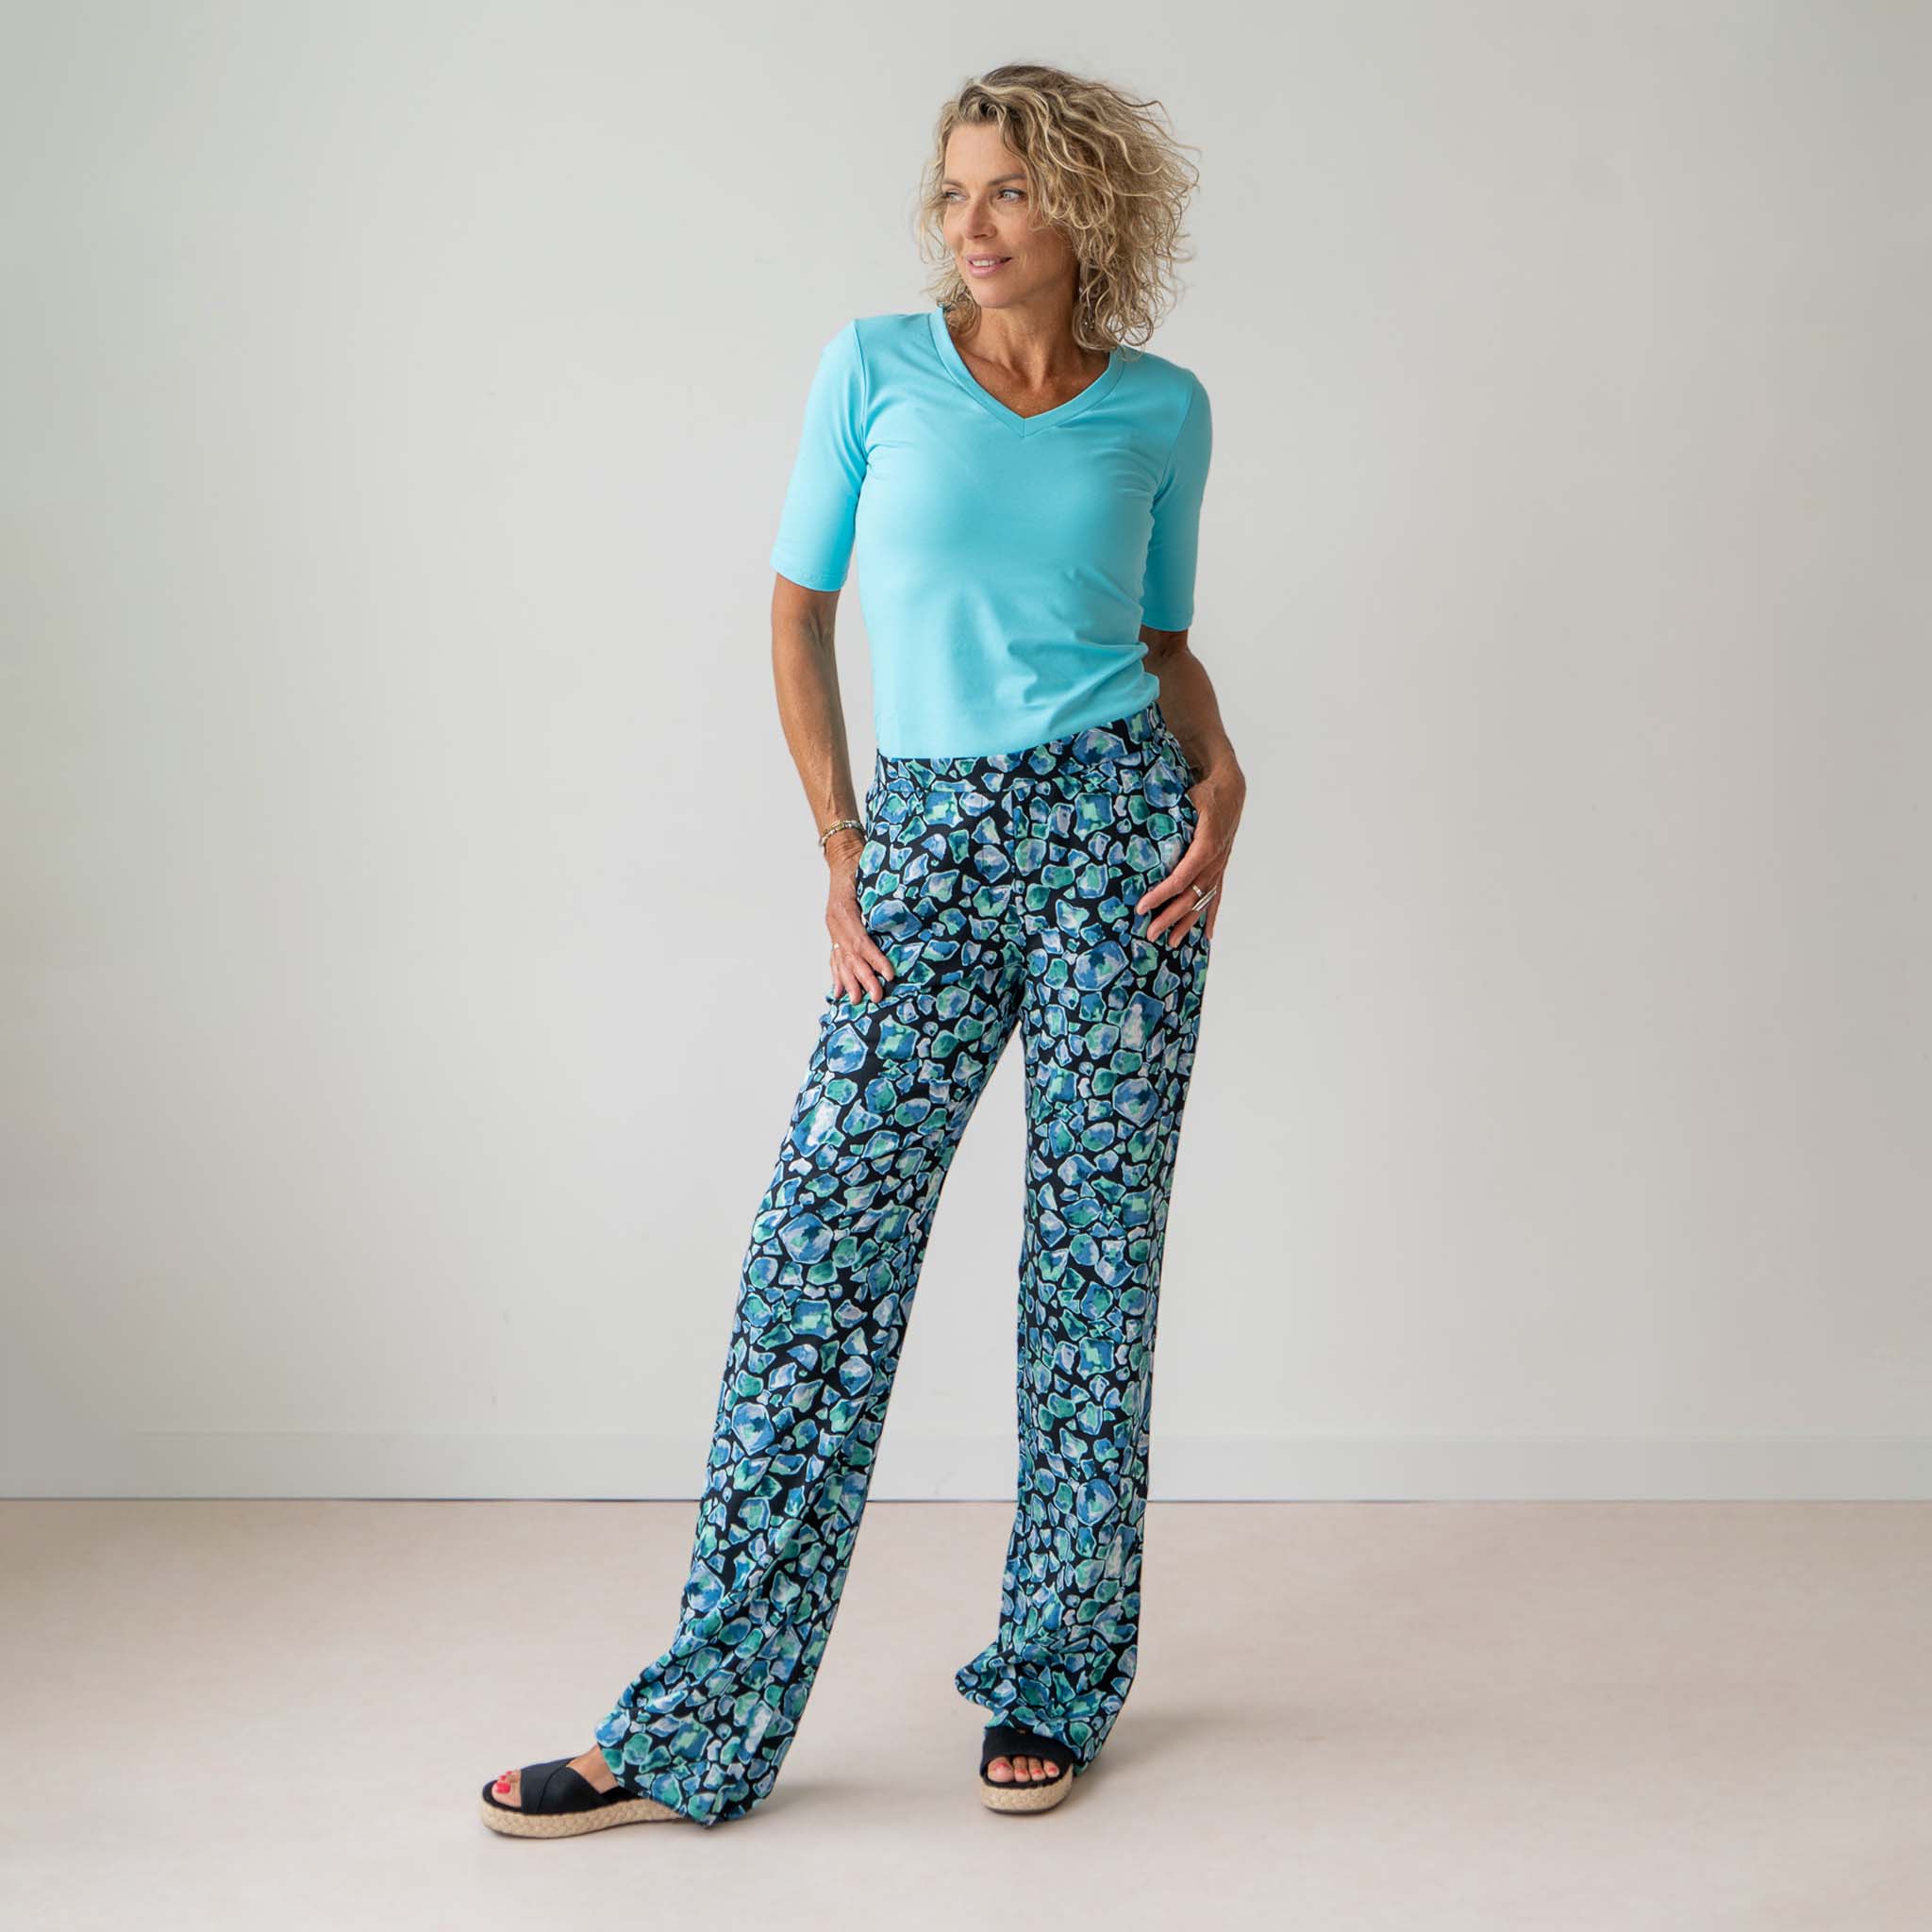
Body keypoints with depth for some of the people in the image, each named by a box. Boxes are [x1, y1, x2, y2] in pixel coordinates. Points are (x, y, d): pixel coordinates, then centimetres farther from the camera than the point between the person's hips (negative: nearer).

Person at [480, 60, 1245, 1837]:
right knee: (823, 1254, -5)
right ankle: (700, 1728, 2)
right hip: (930, 843, 0)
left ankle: (1056, 1688, 18)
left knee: (1097, 1256, 3)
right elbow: (800, 618, 8)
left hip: (1115, 826, 1)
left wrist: (1220, 766, -3)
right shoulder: (877, 366, 5)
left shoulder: (1161, 409, 7)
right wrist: (840, 851, 0)